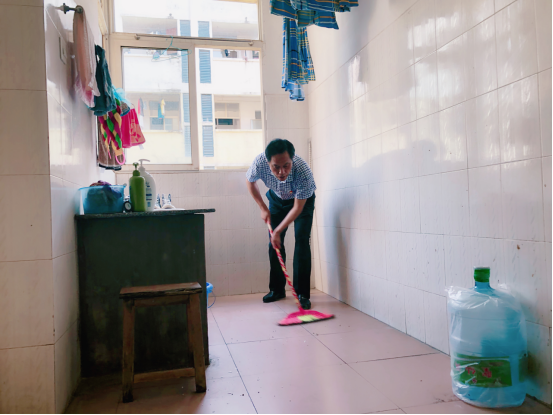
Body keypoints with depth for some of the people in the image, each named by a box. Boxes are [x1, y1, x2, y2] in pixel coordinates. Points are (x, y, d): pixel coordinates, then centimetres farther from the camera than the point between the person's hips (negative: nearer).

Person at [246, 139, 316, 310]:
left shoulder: (303, 172, -42)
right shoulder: (260, 162, -34)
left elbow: (298, 207, -28)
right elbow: (250, 181, -8)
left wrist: (278, 231, -24)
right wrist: (263, 208, -6)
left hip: (302, 200, -3)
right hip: (277, 199, 3)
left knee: (302, 242, -14)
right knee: (274, 244, 2)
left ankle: (302, 294, -7)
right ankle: (277, 289, 16)